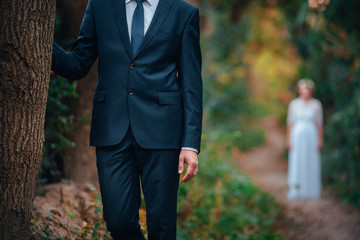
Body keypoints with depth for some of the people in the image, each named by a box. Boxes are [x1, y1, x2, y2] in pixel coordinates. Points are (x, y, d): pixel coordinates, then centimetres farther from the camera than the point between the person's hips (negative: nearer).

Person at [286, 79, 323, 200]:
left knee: (312, 164, 1)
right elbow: (290, 123, 4)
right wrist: (288, 139, -1)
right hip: (297, 136, 0)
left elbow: (319, 123, 4)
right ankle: (295, 191, 0)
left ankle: (311, 192, 6)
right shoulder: (294, 104, 2)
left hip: (312, 136, 1)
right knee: (296, 164, -3)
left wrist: (320, 140, -1)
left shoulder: (316, 104, 3)